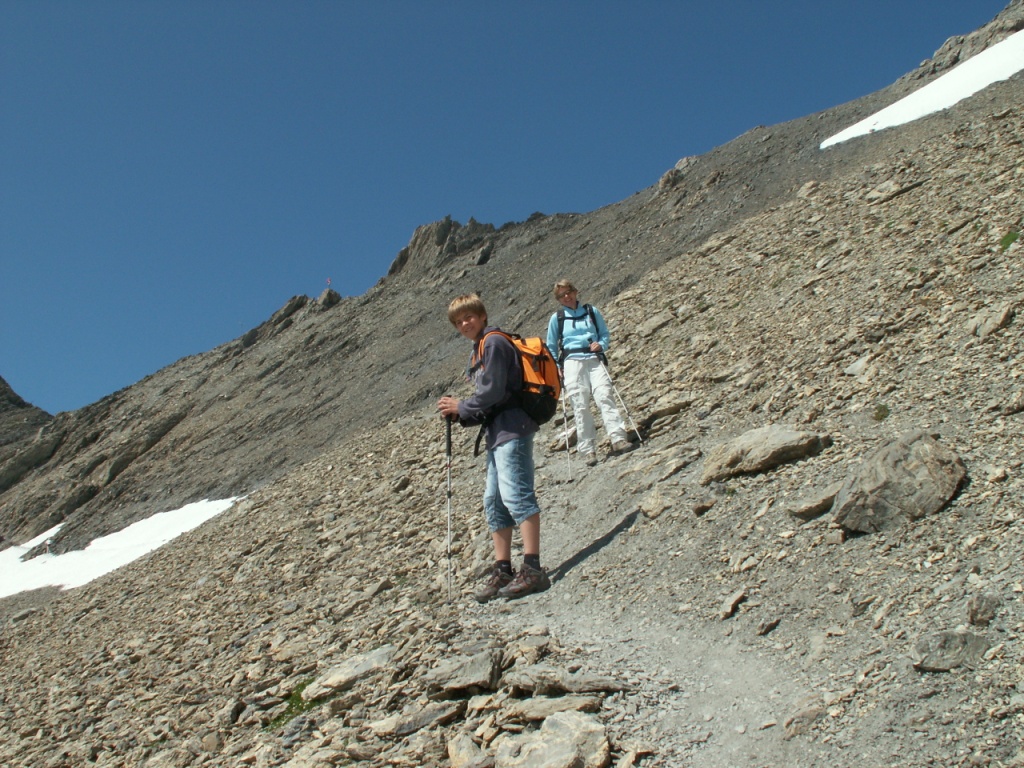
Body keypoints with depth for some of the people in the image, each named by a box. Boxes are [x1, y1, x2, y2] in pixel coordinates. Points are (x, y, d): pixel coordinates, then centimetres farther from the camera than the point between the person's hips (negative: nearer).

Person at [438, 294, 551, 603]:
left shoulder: (494, 342, -7)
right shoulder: (476, 353, 23)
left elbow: (493, 392, -15)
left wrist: (461, 407, -2)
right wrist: (460, 415, 7)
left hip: (512, 429, -11)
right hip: (496, 433, 11)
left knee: (515, 494, -16)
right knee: (494, 502, 9)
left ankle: (533, 569, -18)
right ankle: (502, 571, 13)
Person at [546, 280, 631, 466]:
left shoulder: (592, 311, 14)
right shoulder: (557, 318, 11)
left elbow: (605, 334, 18)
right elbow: (551, 347, 15)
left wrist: (601, 344, -4)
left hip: (594, 360, 1)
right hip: (572, 362, -1)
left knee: (605, 396, -18)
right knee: (580, 406, -8)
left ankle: (618, 439, -25)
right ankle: (588, 450, -7)